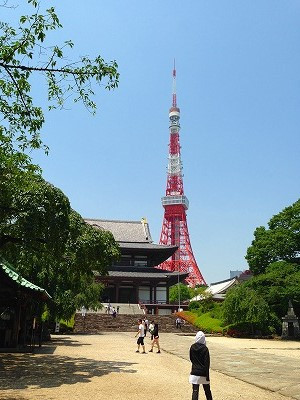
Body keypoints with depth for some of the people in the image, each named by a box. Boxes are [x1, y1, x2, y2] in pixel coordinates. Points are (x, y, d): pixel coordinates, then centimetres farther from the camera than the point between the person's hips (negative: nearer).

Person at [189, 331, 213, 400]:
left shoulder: (192, 347, -3)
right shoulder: (205, 349, -14)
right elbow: (207, 363, -13)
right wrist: (207, 377, -9)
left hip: (194, 373, 2)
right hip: (203, 374, -2)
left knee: (195, 392, 4)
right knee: (207, 391, 17)